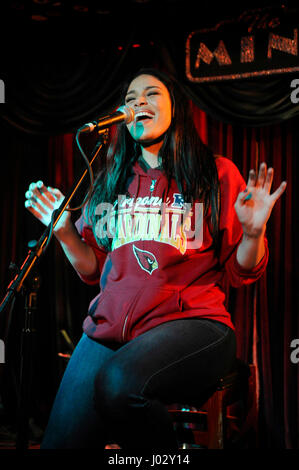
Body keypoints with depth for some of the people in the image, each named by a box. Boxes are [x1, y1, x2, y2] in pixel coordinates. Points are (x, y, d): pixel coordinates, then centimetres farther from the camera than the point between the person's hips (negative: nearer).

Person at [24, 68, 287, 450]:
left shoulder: (217, 174, 9)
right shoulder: (112, 181, 20)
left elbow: (239, 273, 5)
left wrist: (252, 233, -14)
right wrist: (64, 229, 4)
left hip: (192, 321, -3)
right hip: (110, 325, 4)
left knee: (120, 383, -34)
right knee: (62, 441, -18)